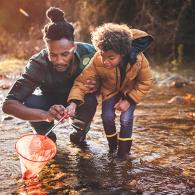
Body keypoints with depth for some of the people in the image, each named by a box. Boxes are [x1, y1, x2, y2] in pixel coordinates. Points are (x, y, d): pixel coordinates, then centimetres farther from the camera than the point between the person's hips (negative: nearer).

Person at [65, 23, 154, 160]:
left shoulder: (138, 59, -36)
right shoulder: (97, 61, -36)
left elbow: (146, 82, -19)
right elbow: (82, 80, -30)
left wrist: (129, 100, -24)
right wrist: (73, 102, -46)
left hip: (131, 90, -1)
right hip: (110, 89, 1)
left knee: (126, 118, -14)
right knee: (107, 116, -11)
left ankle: (123, 150, 8)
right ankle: (112, 143, 19)